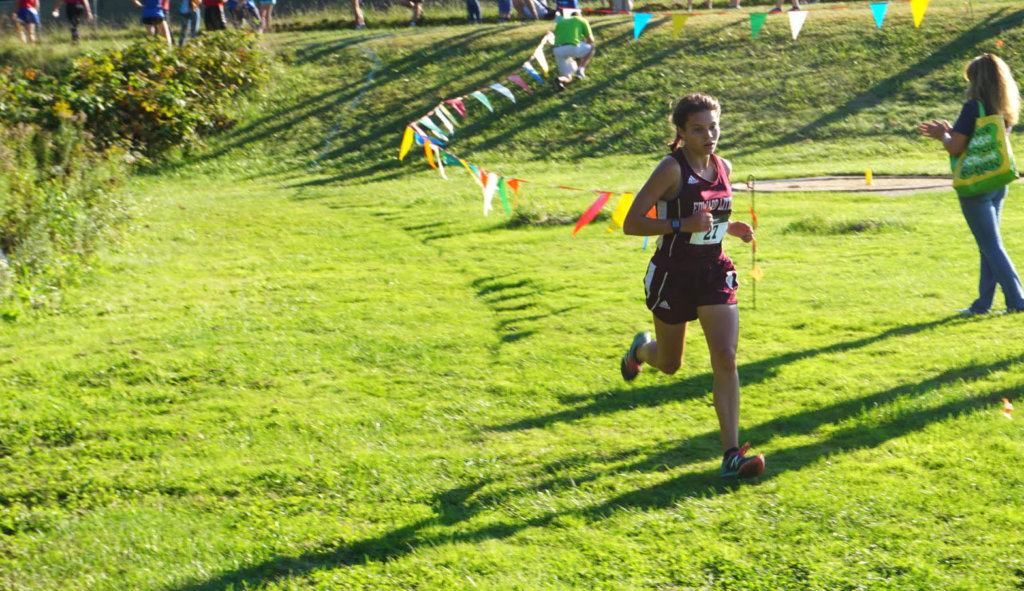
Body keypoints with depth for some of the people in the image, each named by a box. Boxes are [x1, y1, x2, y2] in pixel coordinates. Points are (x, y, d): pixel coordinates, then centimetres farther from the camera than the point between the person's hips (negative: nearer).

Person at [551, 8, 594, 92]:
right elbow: (590, 40, 15)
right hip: (572, 47, -4)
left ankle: (559, 79, -21)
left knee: (567, 78, 16)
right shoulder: (582, 20, 20)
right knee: (593, 46, 24)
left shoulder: (560, 22, 31)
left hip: (557, 50, 4)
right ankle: (580, 70, 10)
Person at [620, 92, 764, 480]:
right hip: (673, 273, -4)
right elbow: (631, 223, -17)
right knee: (670, 365, 15)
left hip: (715, 272, 4)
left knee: (726, 360, -11)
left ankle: (732, 455, -12)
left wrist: (731, 228, 2)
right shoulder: (672, 168, -15)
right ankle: (641, 349, 53)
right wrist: (682, 225, -27)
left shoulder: (723, 167, 4)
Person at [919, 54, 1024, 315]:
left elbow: (955, 148, -16)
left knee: (991, 245, -2)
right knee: (989, 244, 14)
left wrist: (943, 135, 4)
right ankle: (983, 303, 19)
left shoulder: (973, 108, -16)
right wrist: (950, 132, 20)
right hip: (999, 183, 7)